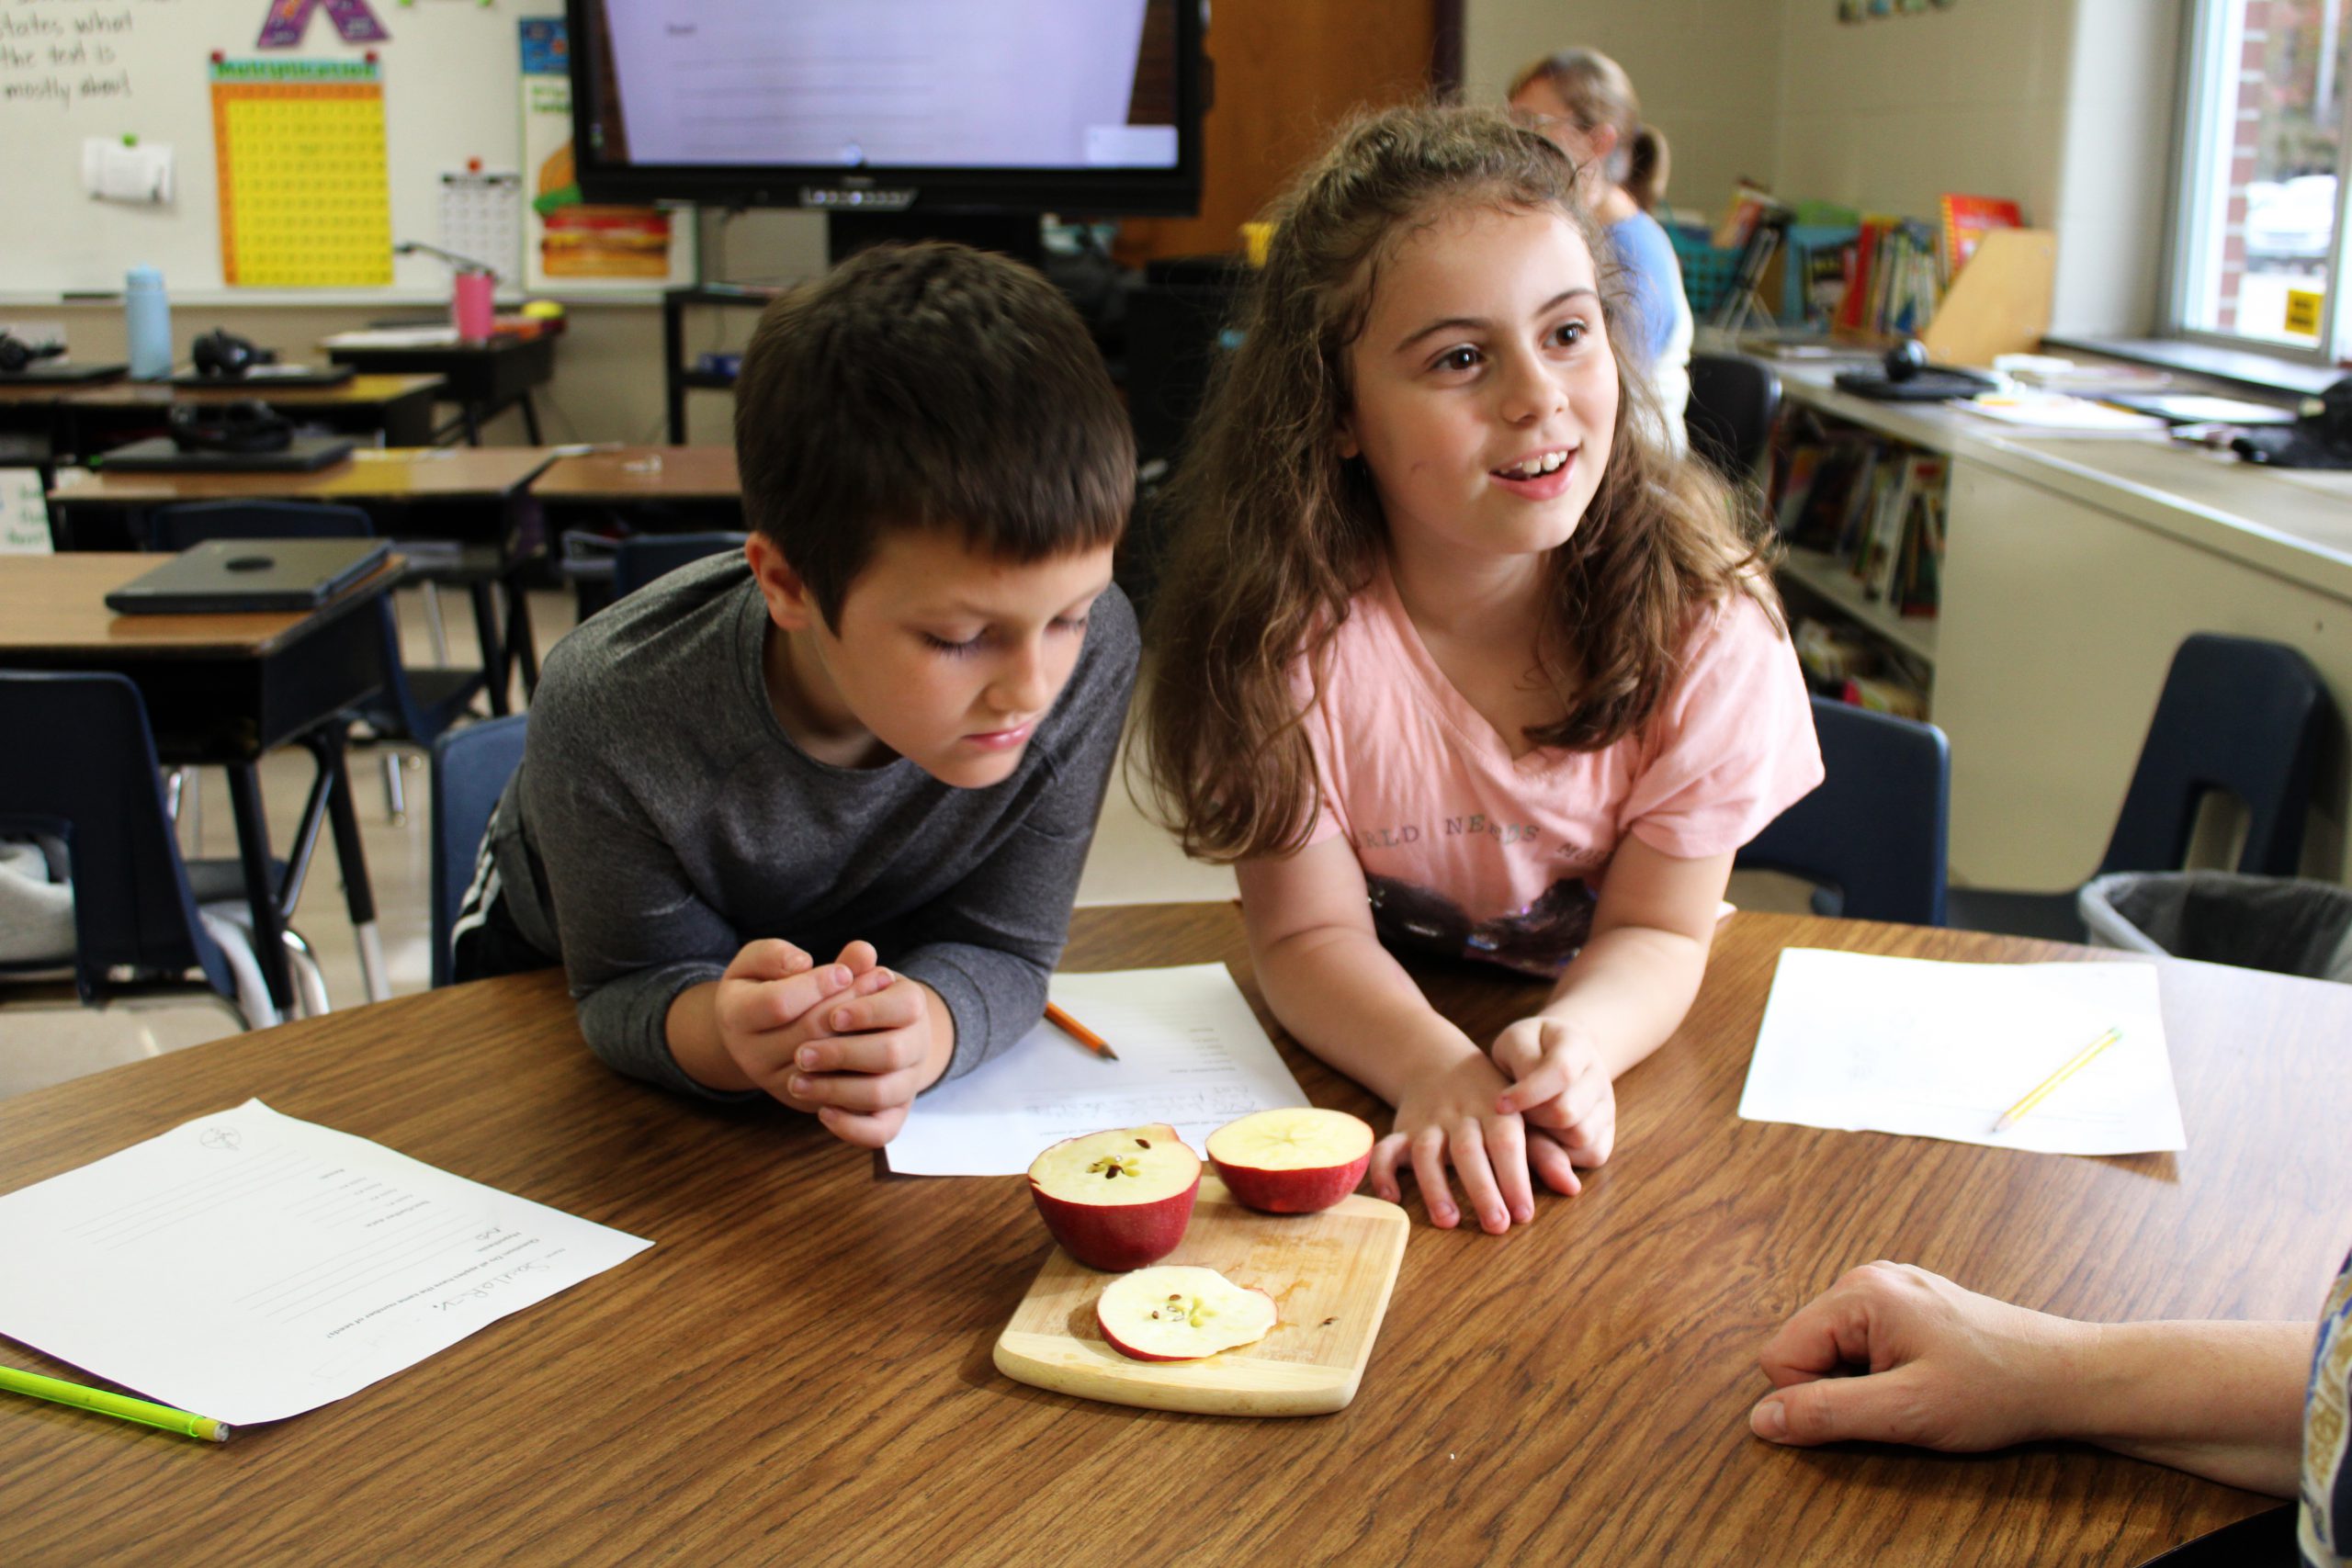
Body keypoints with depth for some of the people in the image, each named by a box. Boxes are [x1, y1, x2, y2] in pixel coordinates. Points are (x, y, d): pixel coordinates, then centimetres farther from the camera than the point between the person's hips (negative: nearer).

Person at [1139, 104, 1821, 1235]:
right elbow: (1308, 930, -15)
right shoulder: (1293, 617, -20)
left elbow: (1658, 929, -12)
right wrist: (1436, 1069, -35)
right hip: (1366, 1056, -1)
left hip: (1635, 1063, 2)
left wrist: (1575, 1045, -34)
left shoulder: (1702, 610, -18)